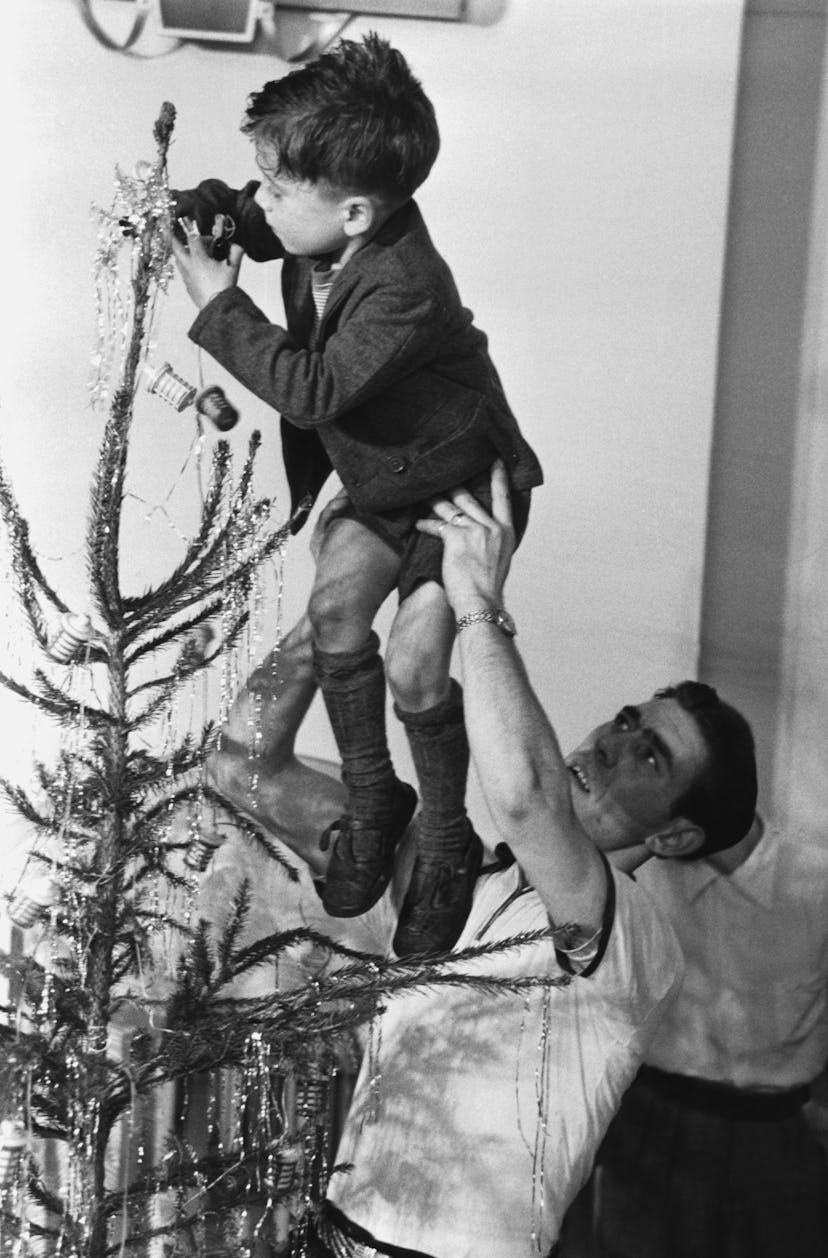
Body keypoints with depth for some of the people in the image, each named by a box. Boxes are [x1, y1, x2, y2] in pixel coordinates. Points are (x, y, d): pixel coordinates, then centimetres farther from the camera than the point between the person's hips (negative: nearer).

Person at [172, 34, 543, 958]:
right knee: (335, 605, -7)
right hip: (378, 475, 8)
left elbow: (313, 391, -35)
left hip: (464, 482, -8)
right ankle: (371, 801, 13)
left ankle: (447, 848, 11)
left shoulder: (403, 290, -36)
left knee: (414, 665, -12)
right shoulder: (324, 228, -11)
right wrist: (203, 208, -11)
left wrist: (219, 305, -28)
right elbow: (250, 220, 10)